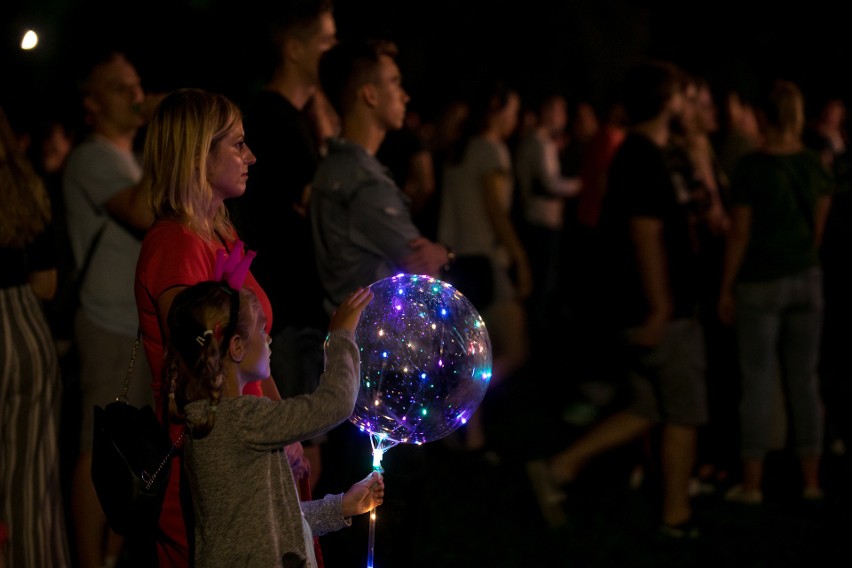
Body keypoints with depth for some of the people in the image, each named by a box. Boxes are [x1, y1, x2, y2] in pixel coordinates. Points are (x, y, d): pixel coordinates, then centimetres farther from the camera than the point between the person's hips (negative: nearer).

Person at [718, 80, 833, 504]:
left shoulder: (751, 167, -12)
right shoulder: (816, 165, 1)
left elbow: (739, 234, -10)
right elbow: (819, 226, 10)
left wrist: (726, 290, -2)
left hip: (760, 283, -4)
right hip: (807, 279, 4)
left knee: (757, 382, 1)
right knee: (804, 380, 9)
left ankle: (752, 483, 5)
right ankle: (811, 480, 13)